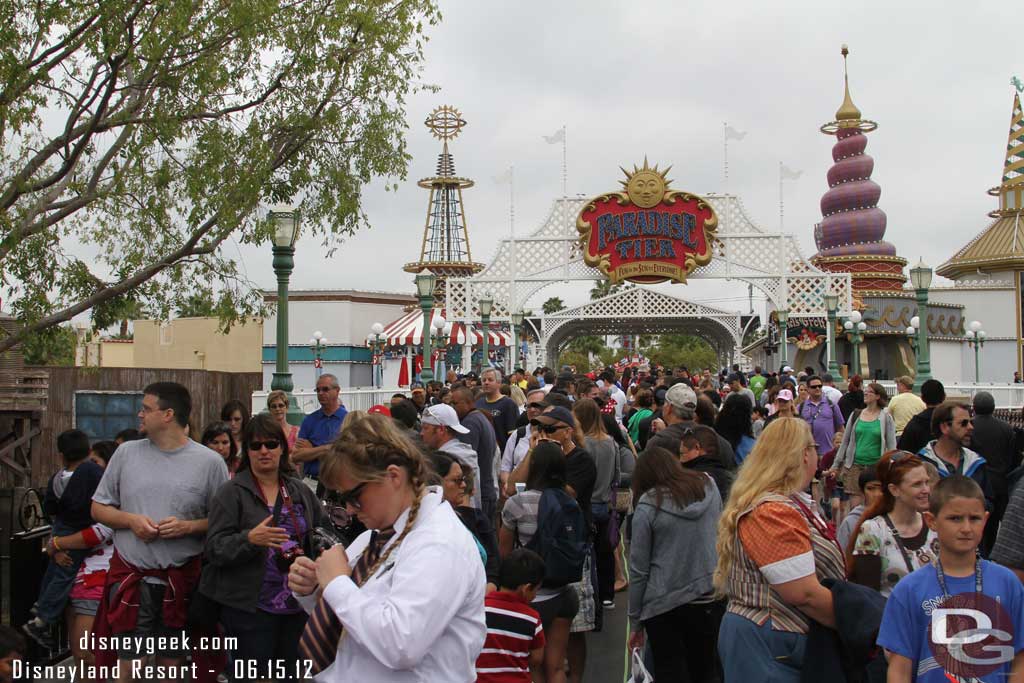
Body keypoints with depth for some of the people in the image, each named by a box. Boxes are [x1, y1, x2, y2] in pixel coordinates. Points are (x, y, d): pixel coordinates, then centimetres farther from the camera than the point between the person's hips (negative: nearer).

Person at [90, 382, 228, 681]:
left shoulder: (210, 462, -4)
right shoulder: (126, 453, 4)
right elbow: (98, 508, 10)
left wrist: (189, 526, -16)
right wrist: (130, 520, -9)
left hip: (181, 578, -1)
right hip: (130, 576, 1)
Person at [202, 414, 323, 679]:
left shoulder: (300, 491, 8)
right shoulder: (232, 493, -4)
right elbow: (214, 548, -10)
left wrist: (308, 553, -3)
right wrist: (249, 539, -28)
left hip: (297, 607, 4)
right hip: (249, 608, -4)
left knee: (292, 674, 12)